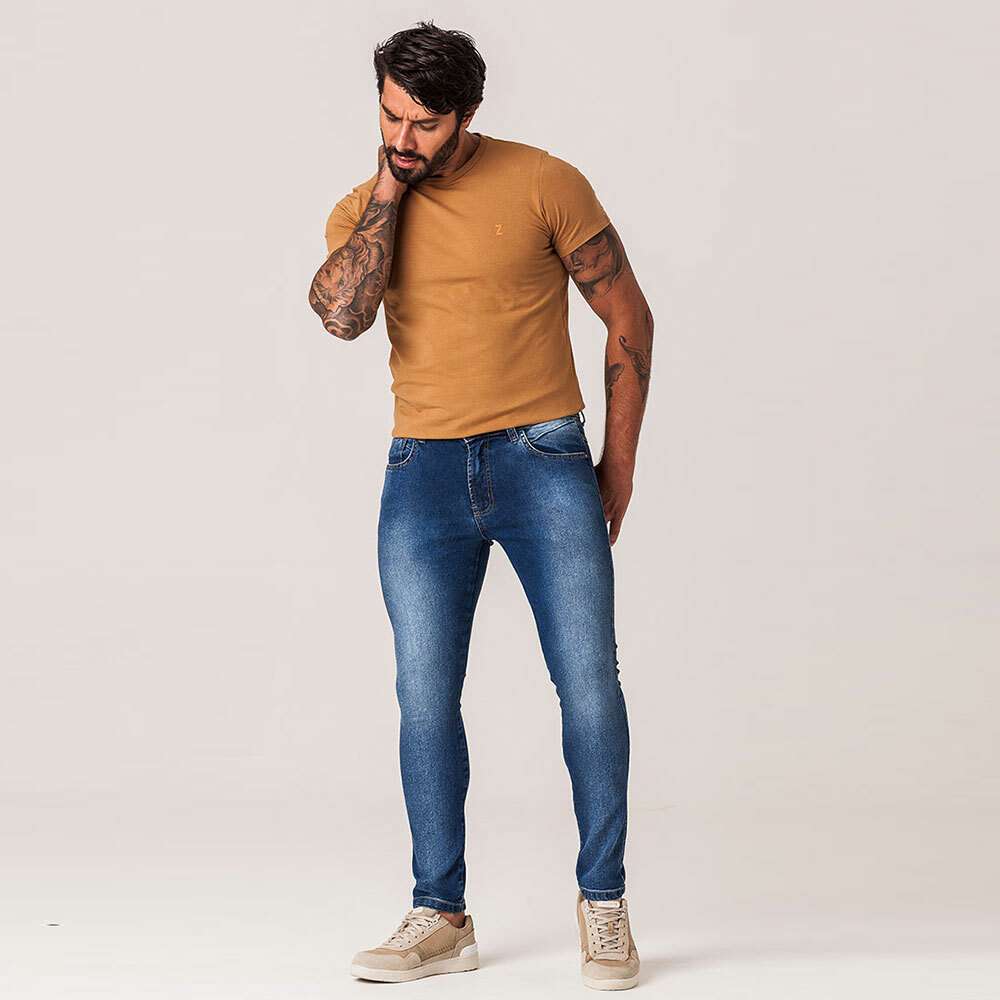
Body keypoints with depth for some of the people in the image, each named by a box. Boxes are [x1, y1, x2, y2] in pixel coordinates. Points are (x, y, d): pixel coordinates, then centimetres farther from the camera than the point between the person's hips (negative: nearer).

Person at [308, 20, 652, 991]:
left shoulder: (545, 184, -3)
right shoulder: (360, 211, 6)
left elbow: (627, 316, 4)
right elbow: (342, 312, -15)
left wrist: (620, 461, 2)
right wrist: (386, 192, -9)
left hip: (543, 459, -2)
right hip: (423, 473, 2)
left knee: (589, 685, -5)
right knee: (425, 698, 2)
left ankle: (603, 900, 11)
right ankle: (440, 917, 13)